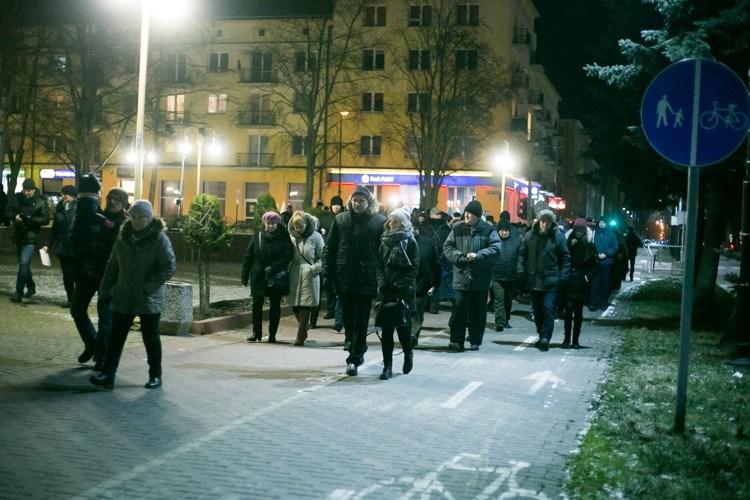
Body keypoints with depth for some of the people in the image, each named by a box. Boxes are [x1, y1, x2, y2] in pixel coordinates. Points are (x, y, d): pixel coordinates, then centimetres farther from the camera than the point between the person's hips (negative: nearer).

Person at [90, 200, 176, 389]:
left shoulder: (159, 238, -9)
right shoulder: (123, 237, 6)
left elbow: (169, 267, -12)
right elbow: (113, 266, 12)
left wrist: (149, 286, -17)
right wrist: (105, 289, 6)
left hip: (149, 300, -4)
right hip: (123, 298, 4)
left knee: (150, 338, 7)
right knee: (116, 337, 3)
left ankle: (155, 375, 20)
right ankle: (107, 375, 4)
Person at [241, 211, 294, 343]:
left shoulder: (283, 238, -2)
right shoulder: (257, 237, 3)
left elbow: (288, 257, -8)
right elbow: (248, 257, 5)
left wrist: (273, 267, -20)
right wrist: (244, 275, 2)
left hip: (276, 278, -1)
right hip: (258, 277, 2)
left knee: (275, 306, 4)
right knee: (257, 305, 5)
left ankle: (272, 334, 13)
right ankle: (256, 333, 16)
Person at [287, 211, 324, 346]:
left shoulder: (315, 237, -2)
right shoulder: (291, 237, 8)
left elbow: (323, 257, 0)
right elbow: (288, 255, 13)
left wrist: (314, 268, -13)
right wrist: (287, 269, 0)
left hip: (309, 276, -4)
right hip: (294, 275, 4)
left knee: (305, 305, -6)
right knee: (295, 305, 4)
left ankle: (300, 336, -1)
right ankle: (303, 329, 28)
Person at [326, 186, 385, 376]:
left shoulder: (379, 221, -2)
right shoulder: (341, 219, 6)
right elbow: (331, 247, 7)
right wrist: (330, 273, 0)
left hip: (366, 279, -3)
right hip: (344, 278, 3)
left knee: (360, 321, 0)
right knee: (348, 318, 13)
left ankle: (354, 359, 4)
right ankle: (357, 351, 32)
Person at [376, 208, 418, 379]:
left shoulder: (410, 242, -1)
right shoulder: (384, 241, 12)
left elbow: (413, 269, -6)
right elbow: (380, 265, 12)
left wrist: (402, 286, -15)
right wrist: (381, 283, -3)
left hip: (404, 292, -4)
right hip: (386, 291, 4)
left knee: (403, 326, -1)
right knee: (386, 330, 0)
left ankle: (408, 353, 28)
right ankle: (387, 366, 4)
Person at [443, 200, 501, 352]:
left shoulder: (488, 230, -2)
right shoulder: (457, 228, 4)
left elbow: (496, 248, -11)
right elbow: (447, 247, 6)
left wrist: (478, 255, -21)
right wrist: (458, 257, -12)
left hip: (480, 279, -1)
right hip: (461, 277, 1)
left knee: (478, 312, 9)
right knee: (459, 311, -1)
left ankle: (475, 341, 20)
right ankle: (457, 341, 5)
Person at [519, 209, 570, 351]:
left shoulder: (558, 237, -3)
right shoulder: (530, 236, 3)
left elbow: (565, 258, 1)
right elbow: (523, 255, 9)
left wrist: (562, 277, -6)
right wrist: (524, 274, 1)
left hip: (550, 282, -3)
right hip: (534, 281, 4)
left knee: (548, 309, -12)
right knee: (537, 311, 11)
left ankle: (545, 338, -10)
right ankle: (542, 336, 25)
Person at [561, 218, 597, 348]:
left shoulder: (590, 246, 4)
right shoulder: (568, 244, 1)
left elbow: (595, 266, 6)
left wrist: (589, 276, -6)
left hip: (582, 284, 1)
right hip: (569, 283, -1)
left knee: (578, 313, 7)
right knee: (569, 309, -9)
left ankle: (575, 340, 12)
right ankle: (567, 338, -2)